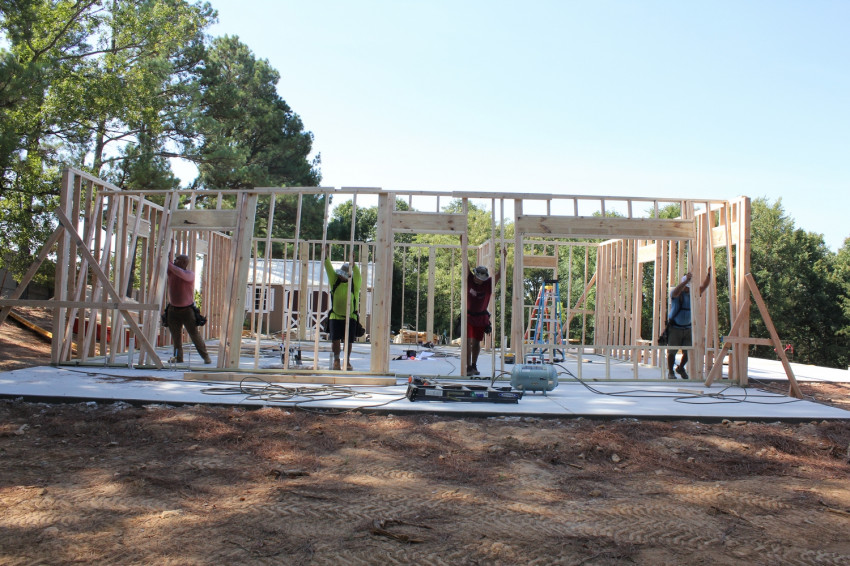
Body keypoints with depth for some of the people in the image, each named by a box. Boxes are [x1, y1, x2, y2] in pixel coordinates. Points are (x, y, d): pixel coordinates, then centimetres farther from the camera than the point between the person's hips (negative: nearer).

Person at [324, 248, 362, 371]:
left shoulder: (354, 284, 1)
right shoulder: (335, 281, 8)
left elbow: (357, 273, -16)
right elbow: (329, 269, 0)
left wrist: (353, 263, -33)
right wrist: (326, 257, -13)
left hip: (350, 317, -1)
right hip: (335, 317, 2)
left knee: (348, 341, 3)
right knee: (335, 340, -3)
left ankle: (347, 362, 19)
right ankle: (336, 360, 15)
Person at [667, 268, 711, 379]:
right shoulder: (675, 294, -10)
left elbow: (703, 286, 0)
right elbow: (676, 292, -32)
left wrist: (709, 275, -15)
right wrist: (686, 280, -46)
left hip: (688, 328, 4)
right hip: (675, 328, -4)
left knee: (689, 351, 2)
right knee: (672, 351, 1)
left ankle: (681, 368, 28)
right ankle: (670, 372, 16)